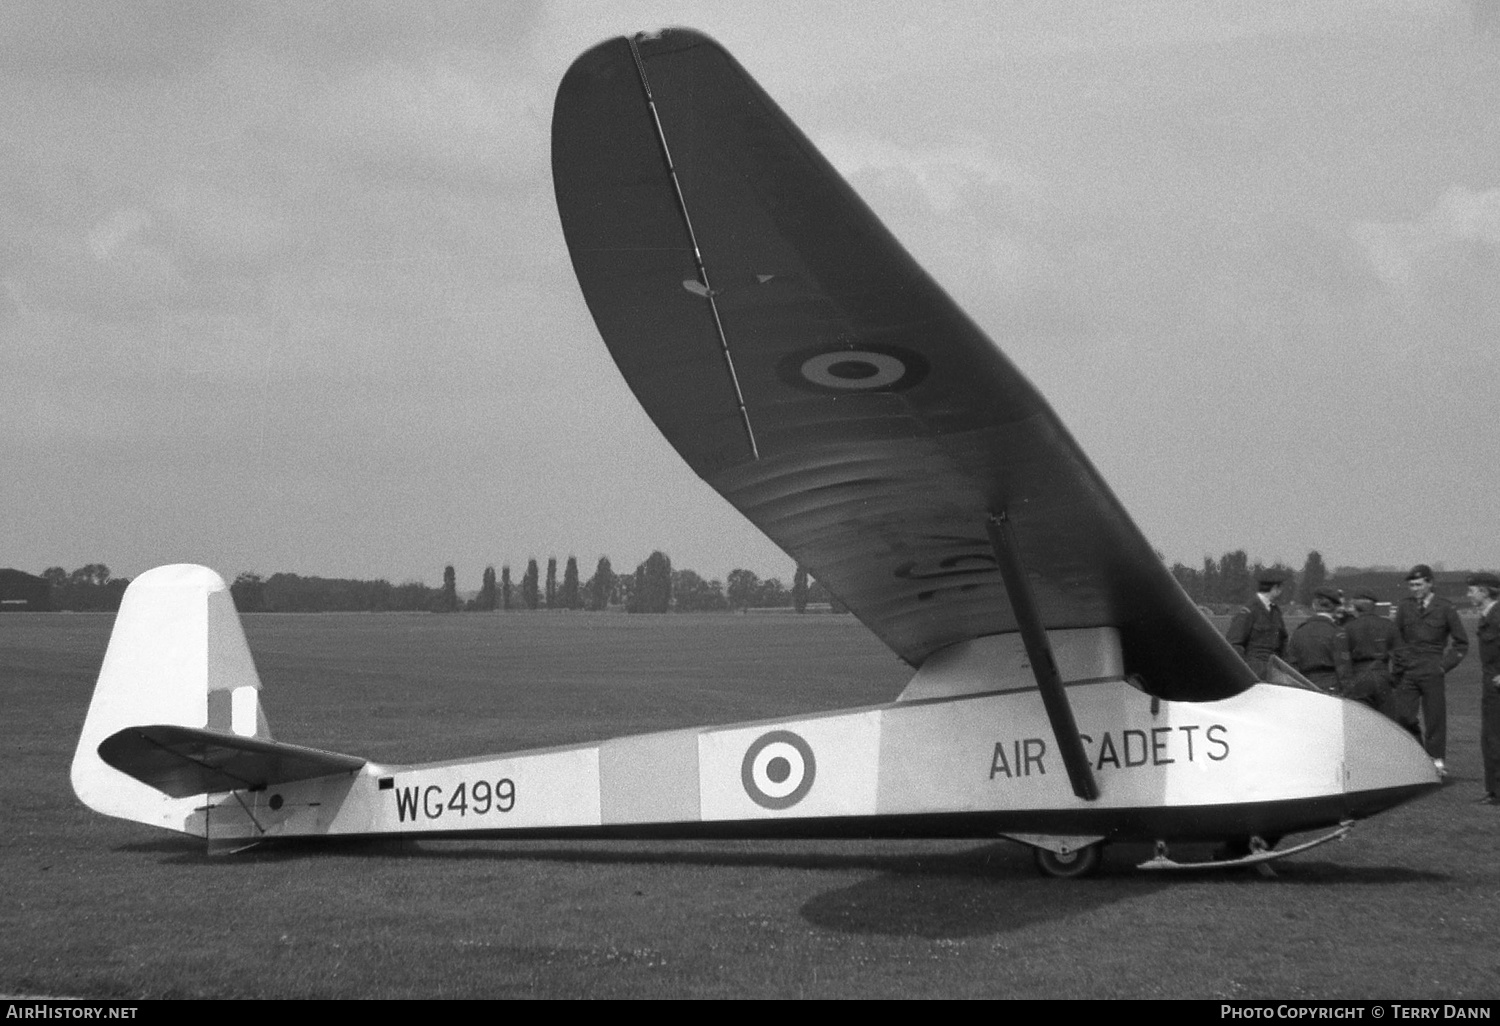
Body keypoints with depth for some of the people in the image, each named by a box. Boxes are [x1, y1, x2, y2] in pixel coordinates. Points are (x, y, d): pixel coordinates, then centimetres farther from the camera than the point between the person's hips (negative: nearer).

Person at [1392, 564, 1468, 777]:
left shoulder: (1445, 608, 0)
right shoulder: (1404, 606, 7)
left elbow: (1461, 642, 5)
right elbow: (1396, 637, 16)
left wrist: (1445, 665, -3)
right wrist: (1398, 662, 5)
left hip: (1432, 673, -2)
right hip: (1407, 672, 2)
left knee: (1435, 717, -1)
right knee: (1401, 716, -6)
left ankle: (1436, 760, 8)